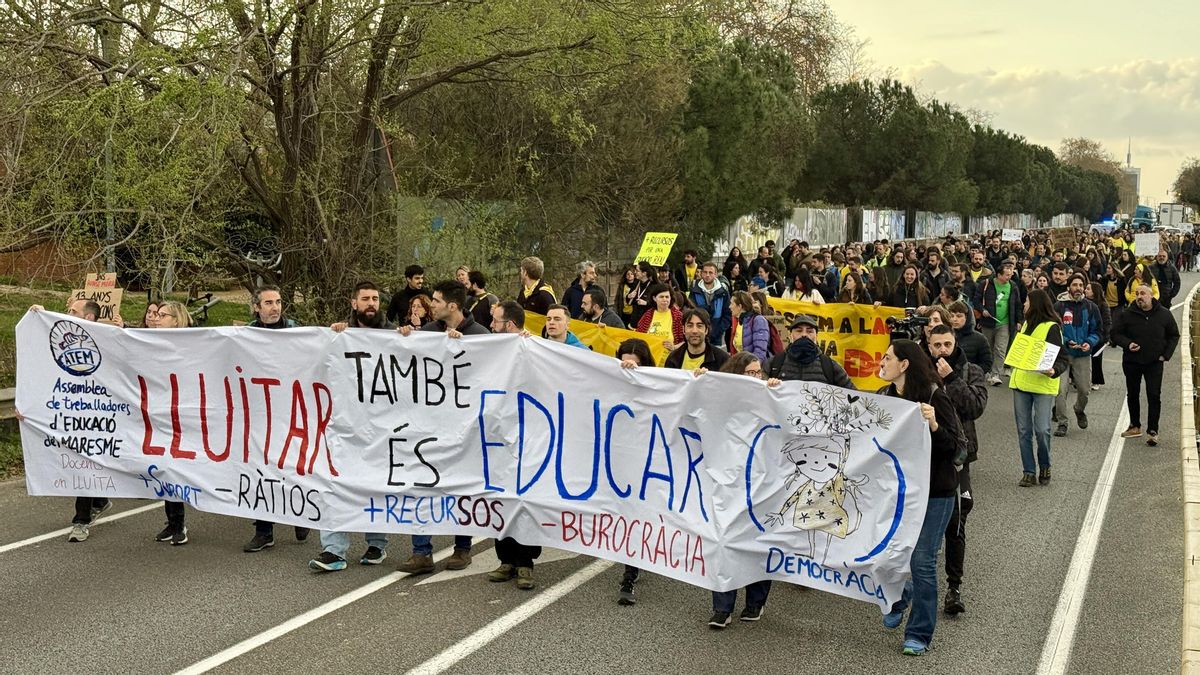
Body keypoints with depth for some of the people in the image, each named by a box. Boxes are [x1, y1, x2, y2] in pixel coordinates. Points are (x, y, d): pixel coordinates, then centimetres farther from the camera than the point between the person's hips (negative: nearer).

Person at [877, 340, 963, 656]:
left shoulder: (935, 397, -14)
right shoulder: (885, 396, 1)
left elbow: (952, 447, -15)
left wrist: (933, 425, -31)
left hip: (933, 493, -5)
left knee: (922, 562, -3)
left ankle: (919, 634, 9)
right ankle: (898, 597, 43)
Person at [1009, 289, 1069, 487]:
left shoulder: (1051, 327, -8)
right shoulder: (1026, 324, 14)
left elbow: (1062, 358, -11)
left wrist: (1054, 371, -27)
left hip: (1043, 386, -7)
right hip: (1021, 382, 7)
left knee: (1042, 430, -8)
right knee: (1024, 431, 5)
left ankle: (1045, 467, 15)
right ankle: (1029, 472, 11)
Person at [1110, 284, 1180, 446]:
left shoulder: (1164, 314, -4)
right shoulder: (1127, 314, -6)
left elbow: (1174, 335, 7)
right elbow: (1115, 334, 1)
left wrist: (1166, 355, -3)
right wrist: (1127, 344, -17)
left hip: (1154, 362, -1)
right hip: (1131, 361, 1)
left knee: (1154, 396, -5)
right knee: (1132, 395, 13)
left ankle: (1152, 431, -1)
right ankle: (1135, 426, 28)